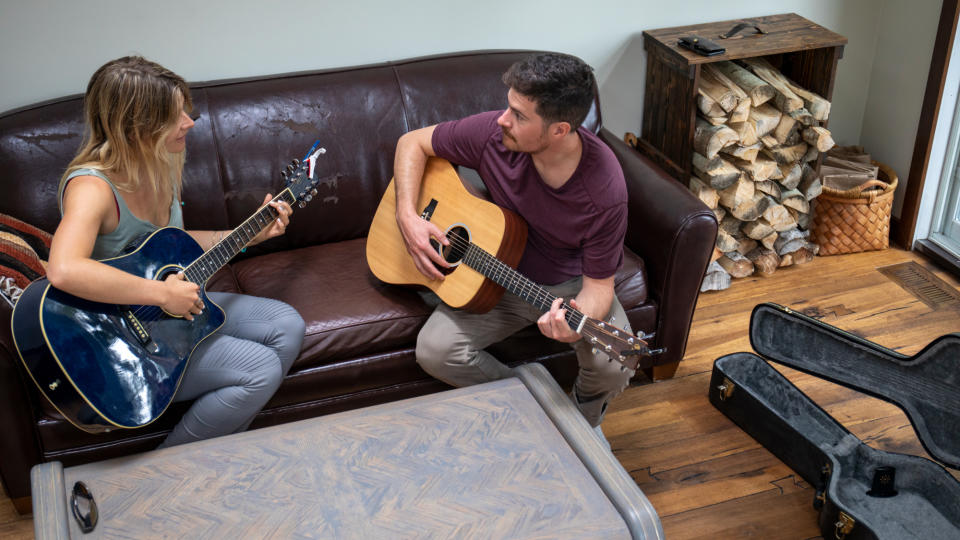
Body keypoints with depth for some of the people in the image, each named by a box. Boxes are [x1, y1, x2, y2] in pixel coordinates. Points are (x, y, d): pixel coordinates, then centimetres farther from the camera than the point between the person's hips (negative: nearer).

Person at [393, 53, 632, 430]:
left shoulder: (604, 190, -28)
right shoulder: (493, 133, -21)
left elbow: (599, 283, -20)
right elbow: (413, 143, -4)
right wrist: (407, 216, -19)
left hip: (572, 284, -2)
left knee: (613, 366, -28)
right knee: (434, 350, -20)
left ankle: (585, 419, 11)